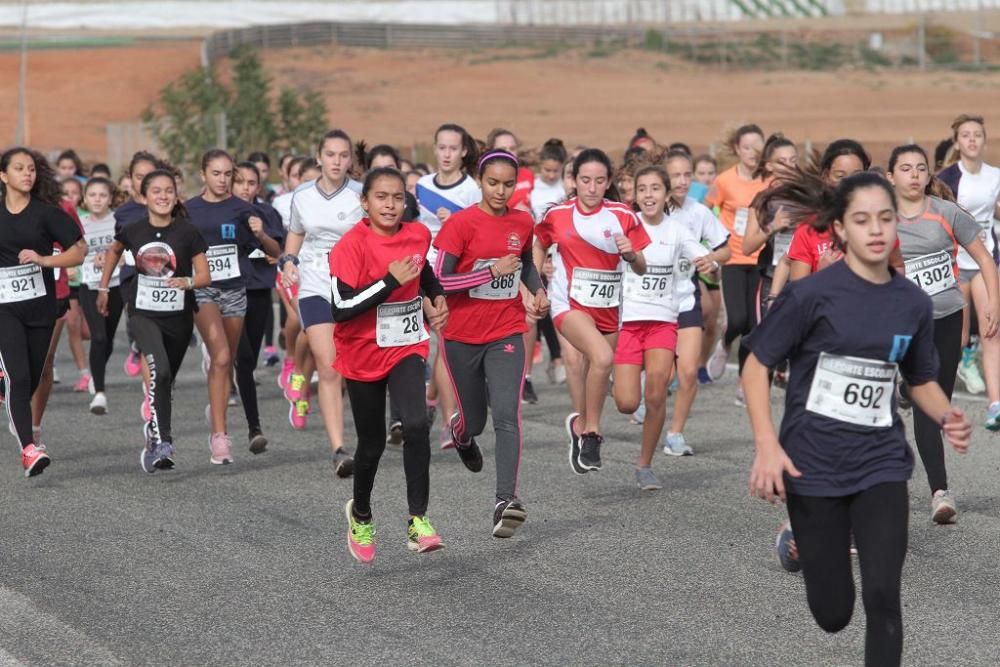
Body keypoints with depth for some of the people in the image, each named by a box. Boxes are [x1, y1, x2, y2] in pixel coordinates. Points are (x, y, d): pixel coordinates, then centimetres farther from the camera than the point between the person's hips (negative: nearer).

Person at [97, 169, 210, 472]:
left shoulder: (187, 232, -9)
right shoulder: (133, 230, -4)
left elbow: (205, 276, -7)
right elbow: (113, 251, 19)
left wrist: (187, 282, -28)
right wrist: (103, 288, 22)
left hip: (178, 315, 1)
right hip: (143, 313, -1)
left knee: (165, 380, 14)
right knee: (159, 371, -24)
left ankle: (154, 430, 40)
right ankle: (162, 442, -26)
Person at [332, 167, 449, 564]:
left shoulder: (418, 236, -2)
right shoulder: (351, 245, -17)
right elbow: (341, 308, -26)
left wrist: (435, 298, 9)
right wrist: (391, 282, -27)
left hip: (406, 349, 2)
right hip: (363, 355, -2)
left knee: (416, 426, -22)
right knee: (372, 444, 9)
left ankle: (418, 520, -17)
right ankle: (360, 514, 38)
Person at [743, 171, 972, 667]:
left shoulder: (914, 304, 1)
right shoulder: (812, 294, -12)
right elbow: (756, 365, -6)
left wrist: (947, 417, -6)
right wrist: (767, 445, -17)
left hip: (881, 464, 3)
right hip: (813, 465, -3)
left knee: (883, 596, -14)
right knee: (833, 614, 6)